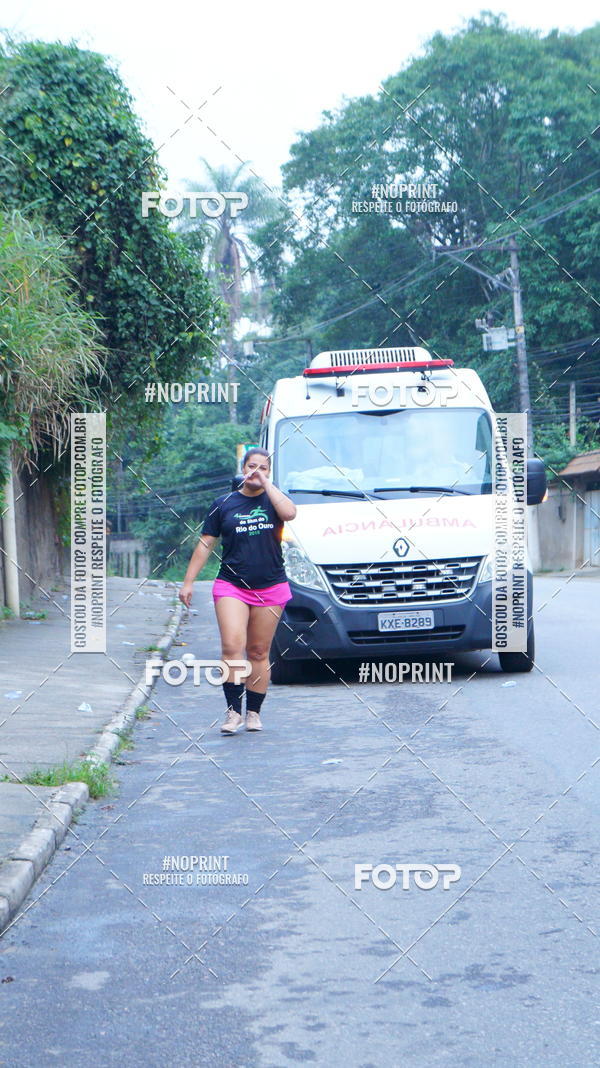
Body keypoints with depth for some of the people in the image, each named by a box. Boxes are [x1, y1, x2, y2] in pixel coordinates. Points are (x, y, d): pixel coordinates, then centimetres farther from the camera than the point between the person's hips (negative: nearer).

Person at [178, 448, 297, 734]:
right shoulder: (223, 504, 8)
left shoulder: (273, 500, 7)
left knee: (258, 652, 6)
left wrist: (266, 483, -10)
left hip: (271, 588, 1)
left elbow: (289, 512, -17)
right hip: (231, 586, 0)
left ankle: (254, 712, 15)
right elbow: (205, 544, 10)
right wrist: (188, 582, 6)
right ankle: (233, 711, -10)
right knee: (232, 646, -15)